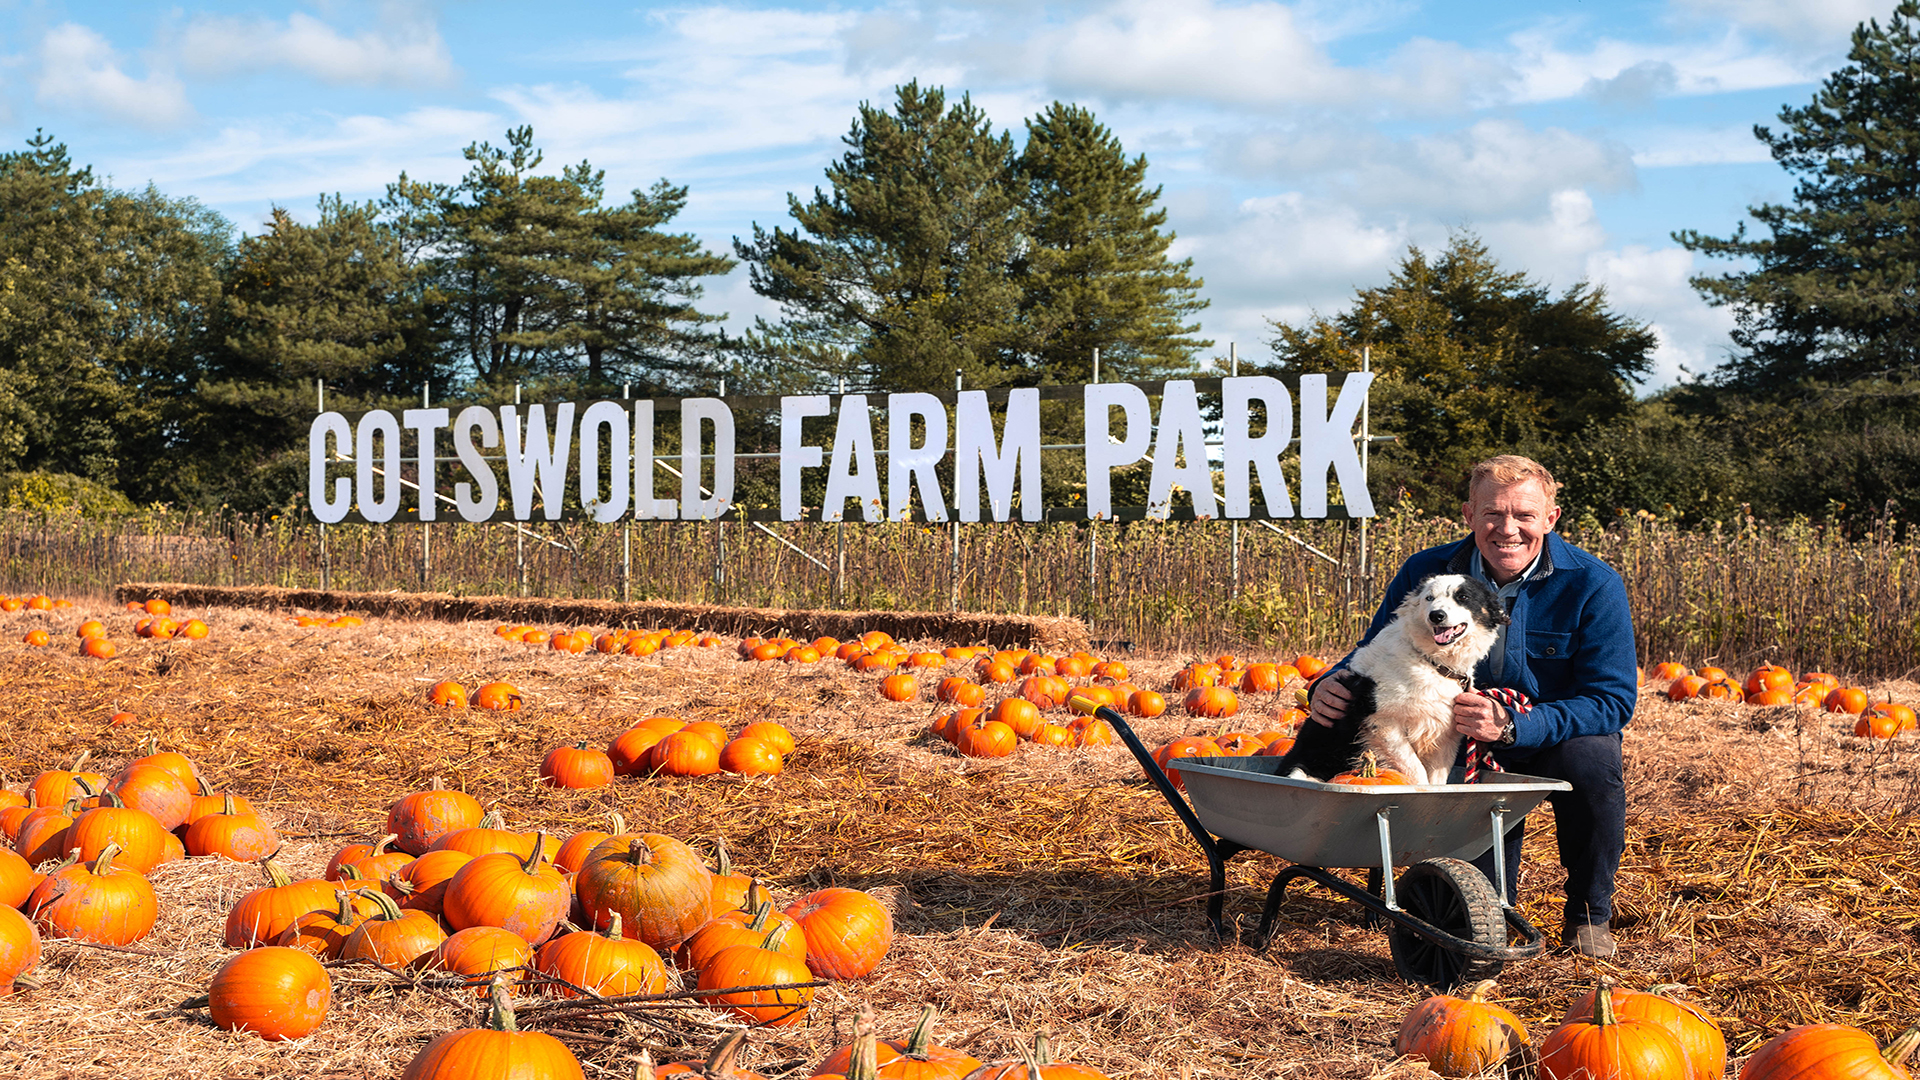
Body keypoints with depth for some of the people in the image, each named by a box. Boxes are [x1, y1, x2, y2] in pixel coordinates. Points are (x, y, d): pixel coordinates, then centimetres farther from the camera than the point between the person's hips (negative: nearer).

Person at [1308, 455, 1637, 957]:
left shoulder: (1592, 585, -19)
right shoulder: (1425, 573, -12)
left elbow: (1613, 700, -23)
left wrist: (1513, 724, -38)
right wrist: (1329, 687, -27)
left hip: (1563, 740, -1)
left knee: (1590, 758, -35)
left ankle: (1589, 915, -11)